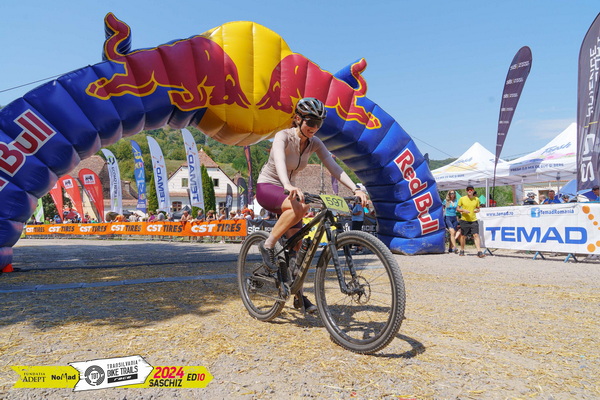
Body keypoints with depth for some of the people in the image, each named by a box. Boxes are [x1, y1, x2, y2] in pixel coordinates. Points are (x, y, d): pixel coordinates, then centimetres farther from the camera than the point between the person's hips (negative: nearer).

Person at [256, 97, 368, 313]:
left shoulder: (314, 143, -5)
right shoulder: (283, 136, -21)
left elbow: (333, 167, -14)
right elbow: (279, 161, -41)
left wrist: (356, 189, -28)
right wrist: (289, 186, -61)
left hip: (285, 190, 6)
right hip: (266, 187, -5)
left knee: (296, 244, -2)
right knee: (300, 207, -37)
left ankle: (299, 295, 10)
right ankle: (268, 245, -18)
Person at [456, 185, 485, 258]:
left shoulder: (476, 199, 6)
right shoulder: (462, 199, 0)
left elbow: (478, 208, 17)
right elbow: (457, 209, 5)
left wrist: (477, 210, -6)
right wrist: (463, 210, -14)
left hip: (474, 220, 1)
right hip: (464, 220, -1)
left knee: (476, 235, -11)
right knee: (463, 236, 8)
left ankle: (479, 252, -14)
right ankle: (462, 251, 25)